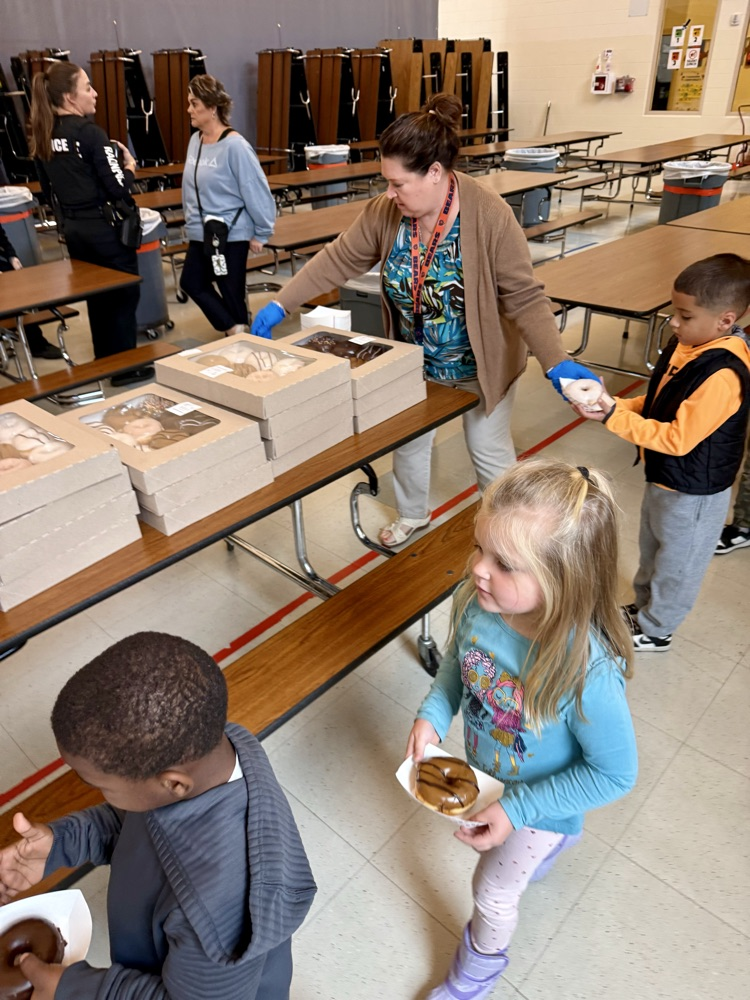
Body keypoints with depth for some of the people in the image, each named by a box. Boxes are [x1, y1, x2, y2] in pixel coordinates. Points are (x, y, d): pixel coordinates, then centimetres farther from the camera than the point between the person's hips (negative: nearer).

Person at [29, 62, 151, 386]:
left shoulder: (42, 136, 7)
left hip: (73, 229, 7)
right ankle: (125, 368, 9)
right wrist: (130, 165, 0)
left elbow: (49, 189, 13)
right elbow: (118, 186, -17)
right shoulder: (89, 132, -16)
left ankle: (105, 363, 26)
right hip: (104, 227, -7)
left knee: (96, 296, 17)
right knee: (124, 295, 5)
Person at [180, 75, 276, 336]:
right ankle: (234, 329, 17)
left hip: (231, 235, -8)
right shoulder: (195, 140, 6)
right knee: (192, 283, 11)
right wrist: (191, 222, 19)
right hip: (200, 234, 8)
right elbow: (191, 187, 15)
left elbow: (256, 191, -16)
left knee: (231, 292, 2)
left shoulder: (235, 146, -17)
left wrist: (261, 234, -13)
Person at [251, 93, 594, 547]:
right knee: (407, 441, 19)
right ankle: (413, 515, 46)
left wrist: (557, 362, -35)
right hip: (414, 362, 5)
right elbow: (338, 260, -4)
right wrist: (281, 305, -10)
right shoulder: (385, 212, -12)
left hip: (480, 364, -4)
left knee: (489, 449, 12)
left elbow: (524, 297, -24)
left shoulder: (490, 216, -26)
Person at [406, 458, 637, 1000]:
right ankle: (553, 843, 74)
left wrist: (518, 810, -26)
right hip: (483, 771, 5)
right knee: (522, 853, 37)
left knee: (493, 894, 21)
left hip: (540, 798, -5)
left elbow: (615, 774, -26)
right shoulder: (479, 600, -29)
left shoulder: (586, 670, -43)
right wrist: (433, 714, -19)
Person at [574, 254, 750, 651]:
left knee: (677, 563, 15)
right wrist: (616, 404, -10)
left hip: (693, 491, -9)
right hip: (665, 476, 9)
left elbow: (677, 439, -30)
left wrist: (612, 417, -30)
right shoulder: (688, 344, -5)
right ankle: (642, 606, 50)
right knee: (652, 547, 27)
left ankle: (654, 630, 35)